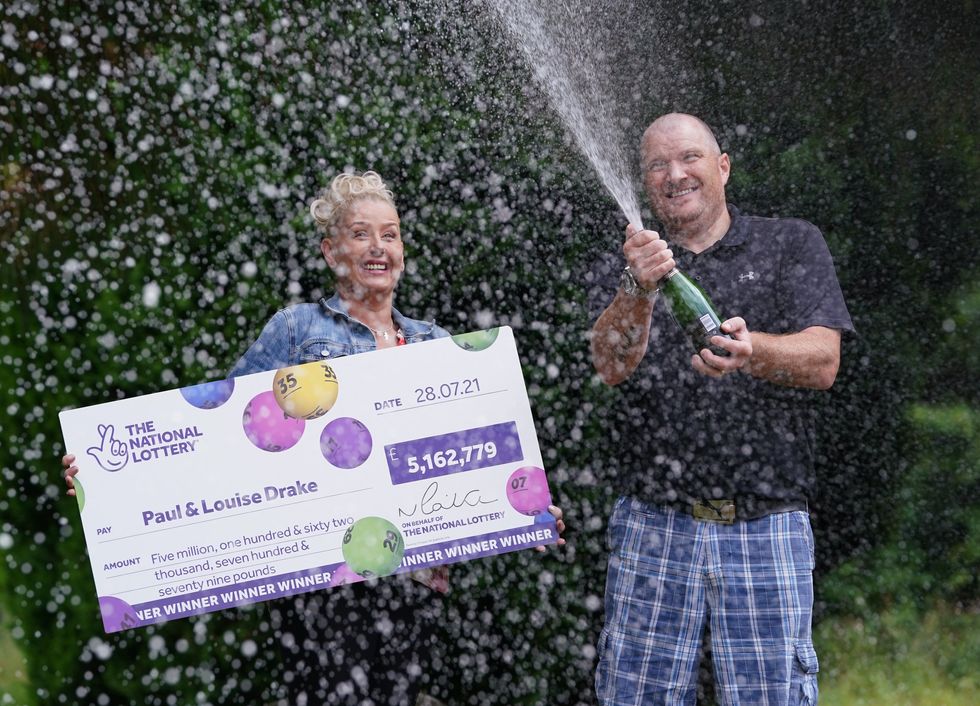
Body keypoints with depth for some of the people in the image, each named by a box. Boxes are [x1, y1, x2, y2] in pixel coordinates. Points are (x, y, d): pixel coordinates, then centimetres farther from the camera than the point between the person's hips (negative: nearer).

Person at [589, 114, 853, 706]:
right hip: (652, 528, 2)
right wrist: (638, 291, -25)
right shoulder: (632, 265, 12)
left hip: (766, 529, -1)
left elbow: (822, 363, -7)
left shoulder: (793, 245, 7)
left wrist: (751, 351, -28)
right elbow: (612, 366, -5)